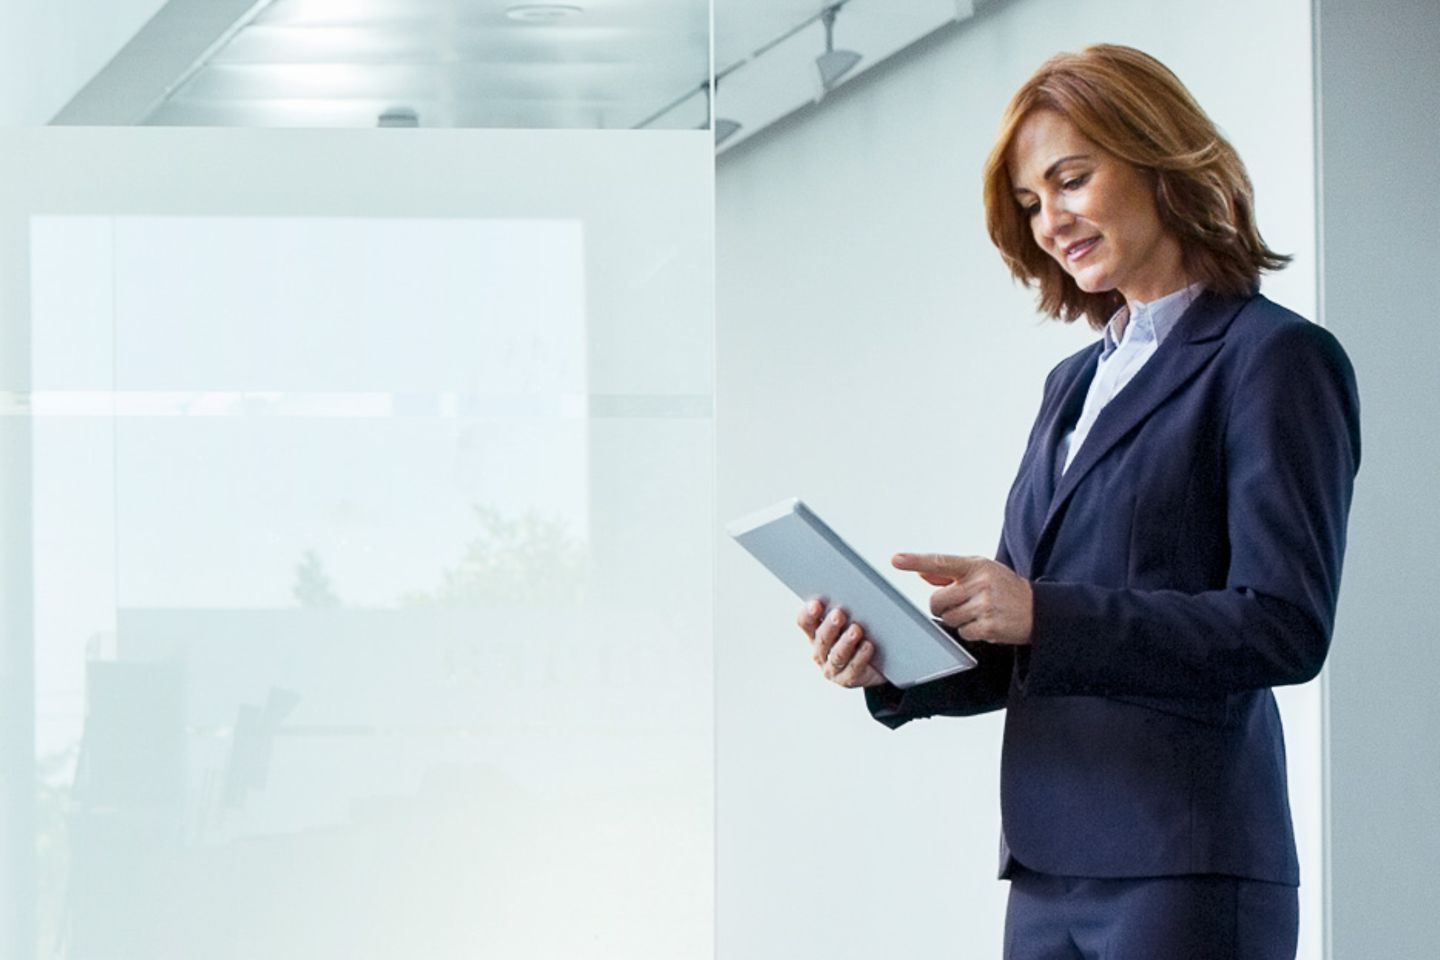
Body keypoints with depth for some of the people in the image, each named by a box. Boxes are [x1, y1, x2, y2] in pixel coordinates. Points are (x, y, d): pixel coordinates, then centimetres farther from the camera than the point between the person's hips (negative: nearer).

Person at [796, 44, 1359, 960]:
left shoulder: (1275, 359, -3)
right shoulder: (1075, 382, 20)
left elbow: (1285, 626, -13)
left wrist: (1044, 613, -18)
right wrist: (893, 669, 0)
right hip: (1049, 873, 7)